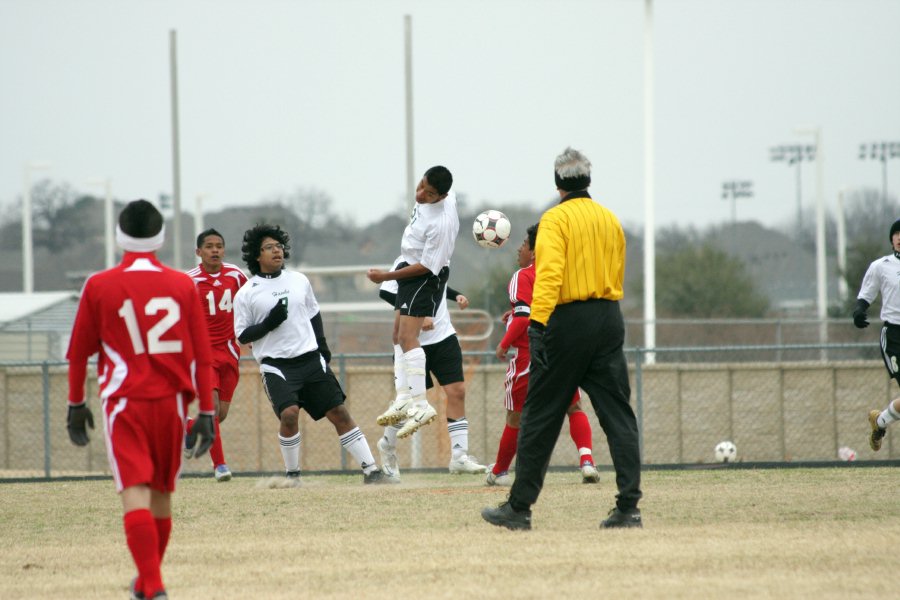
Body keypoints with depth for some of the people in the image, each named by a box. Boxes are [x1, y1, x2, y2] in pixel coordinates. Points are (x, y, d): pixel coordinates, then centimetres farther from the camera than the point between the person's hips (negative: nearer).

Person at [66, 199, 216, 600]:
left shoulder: (99, 286, -2)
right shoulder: (183, 286, 3)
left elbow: (79, 351, 3)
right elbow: (201, 355, 3)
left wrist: (76, 404, 15)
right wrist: (206, 412, 7)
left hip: (124, 404, -3)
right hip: (171, 402, 3)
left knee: (134, 491, -11)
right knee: (161, 493, 17)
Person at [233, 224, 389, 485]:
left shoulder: (299, 281, 11)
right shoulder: (246, 294, -1)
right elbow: (242, 336, -1)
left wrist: (322, 345, 11)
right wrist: (269, 323, -16)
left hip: (311, 360, 4)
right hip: (276, 365, -4)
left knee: (339, 412, -2)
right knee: (289, 414, -22)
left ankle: (370, 470, -1)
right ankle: (292, 475, -3)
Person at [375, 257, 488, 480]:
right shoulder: (407, 261, -15)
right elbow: (386, 292, -23)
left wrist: (456, 295, 8)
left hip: (444, 336, 6)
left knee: (457, 391, -5)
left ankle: (459, 456, -2)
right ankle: (388, 446, 29)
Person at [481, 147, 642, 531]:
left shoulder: (556, 219, -7)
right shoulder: (610, 219, 13)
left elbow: (549, 272, -19)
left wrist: (538, 322, -25)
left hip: (569, 321, -5)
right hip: (610, 319, 5)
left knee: (541, 417, 2)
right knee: (617, 415, 4)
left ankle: (519, 507, 7)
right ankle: (628, 507, -4)